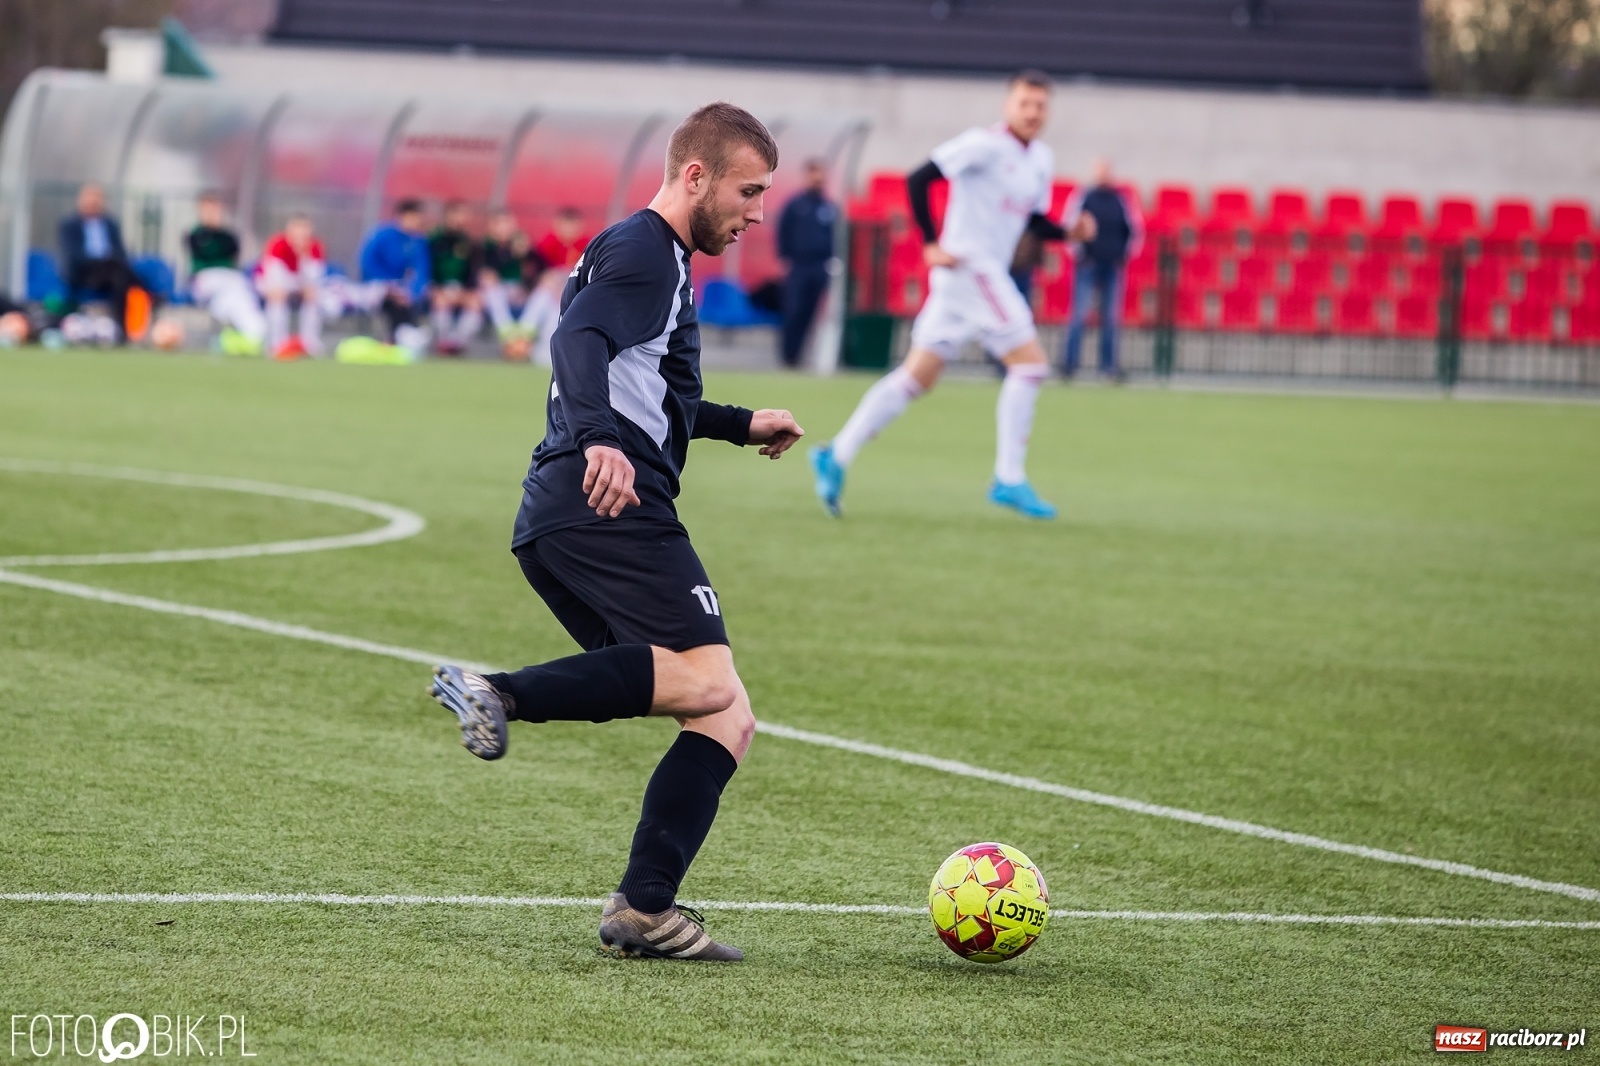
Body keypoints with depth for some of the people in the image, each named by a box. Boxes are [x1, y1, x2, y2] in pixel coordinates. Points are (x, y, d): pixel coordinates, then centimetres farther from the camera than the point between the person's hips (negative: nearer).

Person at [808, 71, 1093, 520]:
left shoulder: (1041, 159, 15)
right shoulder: (984, 145, -11)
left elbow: (1035, 221, 23)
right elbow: (918, 179, -14)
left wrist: (1069, 232, 2)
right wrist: (932, 245, -17)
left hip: (990, 273, 9)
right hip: (969, 266, -9)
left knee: (920, 373, 8)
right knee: (1030, 361, -11)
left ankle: (837, 457, 10)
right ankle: (1009, 479, -8)